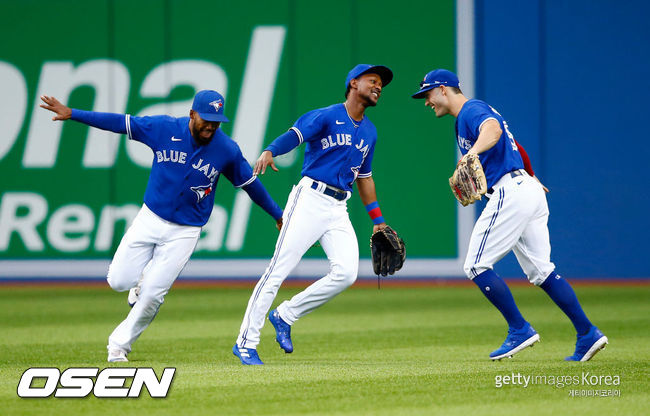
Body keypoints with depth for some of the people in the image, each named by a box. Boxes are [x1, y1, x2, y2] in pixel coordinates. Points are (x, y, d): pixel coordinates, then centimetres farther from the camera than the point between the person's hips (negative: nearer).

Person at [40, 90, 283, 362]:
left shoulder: (227, 150, -10)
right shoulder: (164, 129, -10)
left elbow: (250, 184, 4)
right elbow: (119, 122, -5)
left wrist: (278, 215, 12)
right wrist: (72, 114, -8)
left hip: (185, 232, -1)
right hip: (150, 219, 2)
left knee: (151, 296, -8)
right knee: (119, 281, -5)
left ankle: (119, 344, 13)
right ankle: (144, 278, 31)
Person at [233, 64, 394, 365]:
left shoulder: (369, 132, 18)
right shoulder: (327, 117, -4)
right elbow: (294, 135, -20)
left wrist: (377, 220, 25)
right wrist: (270, 152, -40)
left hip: (338, 210, 7)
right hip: (310, 199, -7)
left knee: (346, 272, -12)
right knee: (279, 269, -10)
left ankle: (285, 317, 4)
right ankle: (246, 342, -6)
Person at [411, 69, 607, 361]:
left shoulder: (472, 110, -8)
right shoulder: (466, 117, 24)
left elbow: (493, 130, -32)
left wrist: (472, 153, -50)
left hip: (511, 192, -10)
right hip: (530, 190, 10)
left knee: (476, 266, -7)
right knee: (540, 271, 9)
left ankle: (519, 329, -7)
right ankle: (587, 334, 3)